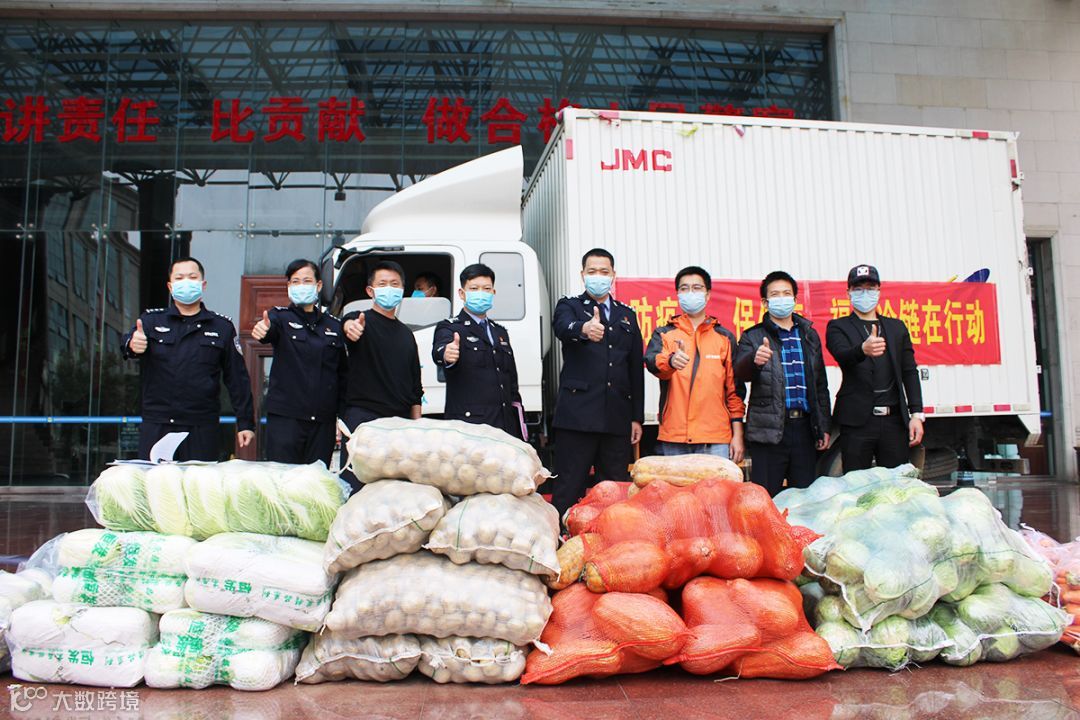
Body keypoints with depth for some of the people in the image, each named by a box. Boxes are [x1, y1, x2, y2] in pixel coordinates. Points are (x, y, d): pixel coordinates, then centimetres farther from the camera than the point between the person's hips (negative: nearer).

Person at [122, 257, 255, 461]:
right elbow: (127, 343, -10)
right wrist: (132, 345, -35)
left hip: (203, 429, 0)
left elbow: (237, 378, 8)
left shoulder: (222, 327, 9)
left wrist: (245, 423, 4)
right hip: (156, 427, 0)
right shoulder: (151, 320, 9)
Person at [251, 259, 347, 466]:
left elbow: (343, 373, 15)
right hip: (285, 418, -2)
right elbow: (270, 329, -19)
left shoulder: (334, 325, 13)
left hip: (323, 421, 3)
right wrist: (262, 329, -44)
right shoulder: (281, 317, 6)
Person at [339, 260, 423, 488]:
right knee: (356, 485, -9)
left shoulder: (406, 334, 18)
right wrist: (350, 326, -50)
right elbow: (347, 322, -25)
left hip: (400, 421, 5)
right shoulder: (362, 322, 2)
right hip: (363, 416, -5)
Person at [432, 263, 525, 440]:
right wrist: (446, 354, -45)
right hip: (467, 425, -6)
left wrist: (520, 424, 16)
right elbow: (439, 350, -20)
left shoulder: (500, 332, 23)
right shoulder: (449, 328, 3)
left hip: (505, 425, 6)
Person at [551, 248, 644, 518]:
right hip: (577, 415, -4)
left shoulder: (627, 315, 19)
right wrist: (584, 328, -42)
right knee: (569, 492, -4)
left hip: (618, 419, 4)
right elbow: (563, 327, -19)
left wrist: (637, 417, 10)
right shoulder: (569, 306, 7)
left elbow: (636, 370, 17)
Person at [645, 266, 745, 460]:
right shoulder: (663, 334, 10)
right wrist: (671, 360, -35)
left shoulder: (725, 337, 13)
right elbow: (652, 362, -11)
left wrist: (737, 434, 5)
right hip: (672, 441, 0)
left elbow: (734, 388, 12)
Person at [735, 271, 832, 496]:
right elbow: (740, 372, -13)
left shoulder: (809, 335, 17)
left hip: (804, 427, 4)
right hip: (769, 429, -3)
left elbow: (820, 385, 19)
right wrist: (755, 360, -36)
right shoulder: (753, 337, 5)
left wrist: (824, 426, 13)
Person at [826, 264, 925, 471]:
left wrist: (916, 414, 2)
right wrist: (863, 349, -38)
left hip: (894, 421, 3)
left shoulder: (897, 327, 16)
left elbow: (910, 372, 13)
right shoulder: (838, 327, 6)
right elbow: (842, 355, -15)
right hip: (857, 422, -3)